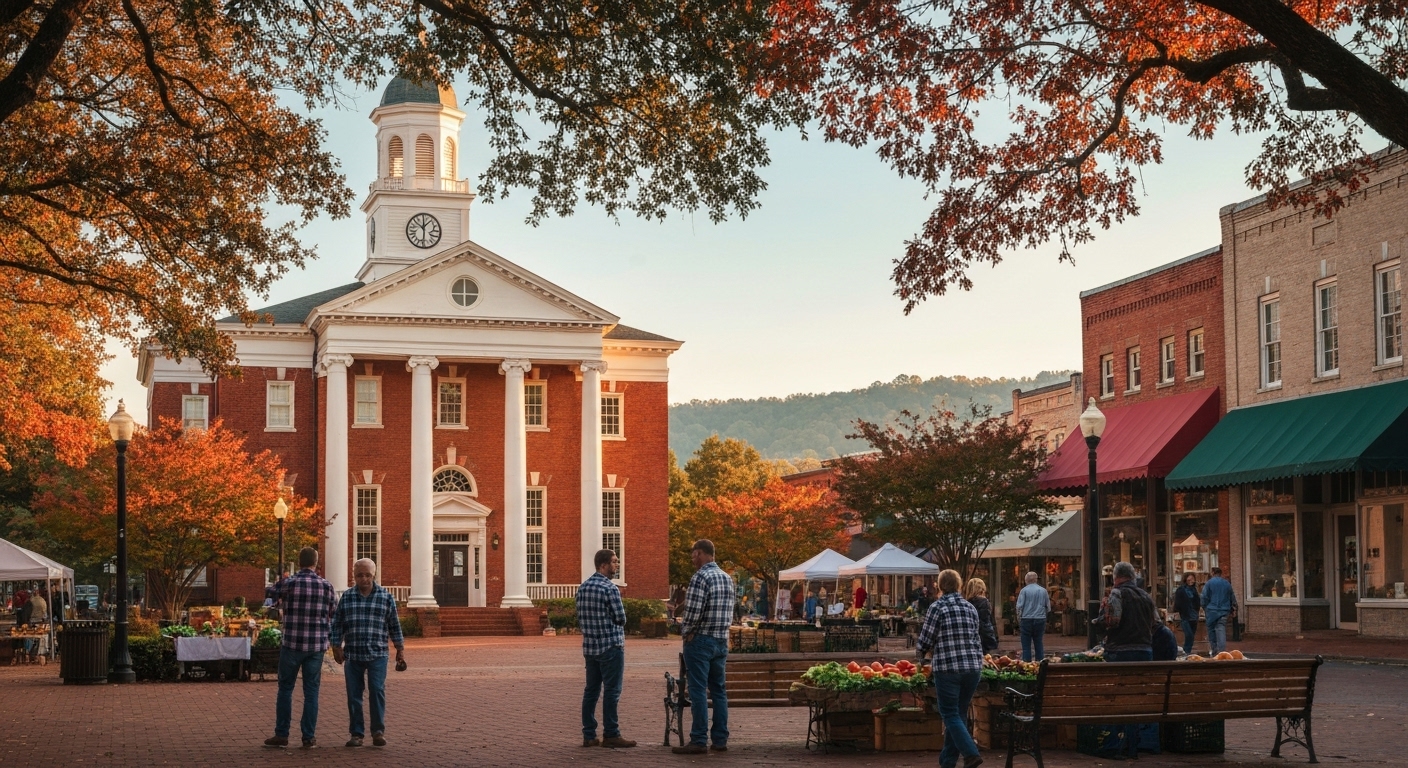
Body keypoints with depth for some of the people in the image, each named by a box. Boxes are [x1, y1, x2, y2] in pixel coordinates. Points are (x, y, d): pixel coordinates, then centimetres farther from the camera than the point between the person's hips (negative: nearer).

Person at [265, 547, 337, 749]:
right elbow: (334, 613, 9)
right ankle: (309, 737, 6)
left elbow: (269, 595, 10)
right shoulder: (326, 586, 0)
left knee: (285, 689, 9)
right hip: (317, 646, 2)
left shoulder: (288, 583, -7)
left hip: (292, 644, -2)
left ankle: (281, 735, 10)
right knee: (311, 692, 7)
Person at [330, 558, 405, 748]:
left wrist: (400, 649, 9)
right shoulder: (347, 597, 7)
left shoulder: (386, 597, 4)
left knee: (377, 691, -10)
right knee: (354, 695, 4)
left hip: (377, 654, -2)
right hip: (352, 654, 2)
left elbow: (394, 625, 9)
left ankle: (378, 731, 1)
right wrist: (336, 647, 4)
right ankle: (356, 733, 11)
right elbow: (337, 624, 10)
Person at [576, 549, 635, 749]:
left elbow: (580, 619, 12)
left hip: (589, 647, 8)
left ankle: (589, 735, 11)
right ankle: (610, 735, -1)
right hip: (611, 646, -7)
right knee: (611, 691, -3)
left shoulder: (583, 587, 9)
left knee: (591, 690, 10)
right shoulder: (610, 588, -14)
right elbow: (621, 618, -13)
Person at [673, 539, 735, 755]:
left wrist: (686, 630, -2)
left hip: (701, 640, -8)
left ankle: (699, 741, -5)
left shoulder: (701, 577, -14)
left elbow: (693, 611, -20)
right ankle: (720, 739, 12)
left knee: (698, 692, -5)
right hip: (721, 641, 8)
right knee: (718, 691, 11)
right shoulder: (727, 578, 12)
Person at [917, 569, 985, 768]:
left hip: (947, 668, -5)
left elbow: (926, 639, -4)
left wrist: (922, 655, 15)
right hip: (973, 667, 5)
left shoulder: (937, 607, -6)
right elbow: (976, 639, 14)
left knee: (951, 715, 0)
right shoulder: (970, 607, 10)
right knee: (959, 714, 12)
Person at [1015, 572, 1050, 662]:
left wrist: (1019, 619, 3)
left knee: (1026, 646, 2)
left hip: (1026, 620, -3)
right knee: (1039, 644, 9)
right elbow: (1048, 608, 9)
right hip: (1040, 620, 3)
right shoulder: (1043, 590, 5)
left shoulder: (1024, 590, -5)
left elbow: (1019, 607, -7)